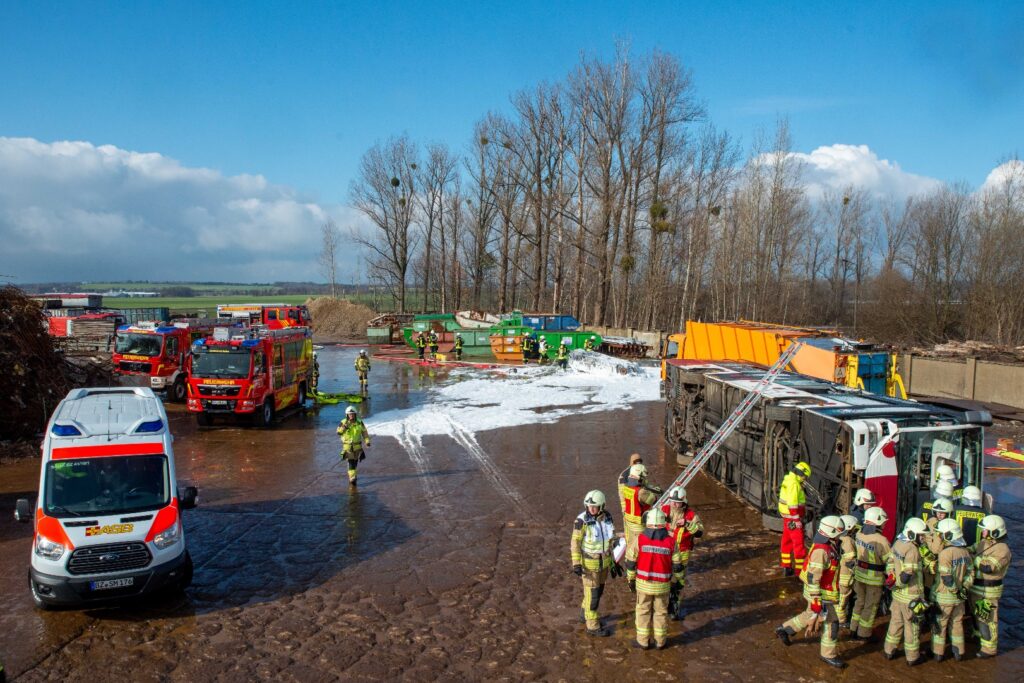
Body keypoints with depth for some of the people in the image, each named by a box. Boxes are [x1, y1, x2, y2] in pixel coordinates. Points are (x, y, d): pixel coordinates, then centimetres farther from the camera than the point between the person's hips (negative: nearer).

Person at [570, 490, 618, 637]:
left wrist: (612, 561, 10)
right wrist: (576, 564, -21)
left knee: (598, 589, 21)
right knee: (592, 594, 5)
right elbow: (575, 542, -16)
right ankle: (593, 626, 21)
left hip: (604, 560, 6)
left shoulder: (606, 517, -7)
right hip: (589, 562, -6)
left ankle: (585, 612, 44)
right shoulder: (582, 520, -24)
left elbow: (608, 540, 5)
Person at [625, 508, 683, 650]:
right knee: (661, 612, 17)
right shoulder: (671, 541, -11)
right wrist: (675, 581, 12)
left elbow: (631, 562, -7)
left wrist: (631, 580, 6)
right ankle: (660, 641, 28)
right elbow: (677, 566, -4)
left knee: (643, 612, 14)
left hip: (643, 583, -1)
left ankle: (643, 641, 22)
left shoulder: (640, 539, -14)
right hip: (663, 585, 1)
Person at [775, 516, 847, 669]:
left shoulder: (828, 545, 2)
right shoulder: (821, 551, -29)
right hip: (821, 594, -9)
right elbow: (813, 578, -28)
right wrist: (816, 602, -26)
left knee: (811, 615, 24)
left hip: (822, 590, 10)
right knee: (831, 622, 5)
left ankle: (785, 629, 36)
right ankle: (828, 655, 22)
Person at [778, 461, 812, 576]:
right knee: (799, 543, -2)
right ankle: (800, 569, 3)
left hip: (787, 517, 10)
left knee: (786, 542, 14)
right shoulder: (794, 484, -20)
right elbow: (792, 503, -25)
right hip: (793, 518, -10)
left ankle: (786, 567, 21)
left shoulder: (788, 480, 10)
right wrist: (797, 520, -22)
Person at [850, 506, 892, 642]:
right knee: (870, 606, 11)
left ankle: (854, 630, 33)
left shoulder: (859, 534, -4)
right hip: (874, 578, -6)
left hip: (859, 573, 6)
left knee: (860, 602, 22)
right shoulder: (881, 540, -25)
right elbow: (889, 560, -18)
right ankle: (864, 634, 22)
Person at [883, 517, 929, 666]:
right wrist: (896, 585, -11)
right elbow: (907, 575, -26)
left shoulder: (898, 543, 2)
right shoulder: (912, 550, -24)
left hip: (897, 593, 8)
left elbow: (890, 563, 8)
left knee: (896, 622, 20)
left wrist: (892, 580, 9)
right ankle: (912, 658, 21)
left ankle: (889, 651, 32)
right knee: (912, 626, 8)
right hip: (911, 596, -8)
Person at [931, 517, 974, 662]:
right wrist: (964, 588, 5)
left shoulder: (945, 553, -23)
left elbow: (947, 579, -23)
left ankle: (938, 653, 19)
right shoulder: (965, 551, 0)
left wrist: (956, 590, -10)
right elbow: (970, 573, 5)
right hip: (959, 597, 6)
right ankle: (958, 652, 29)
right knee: (957, 624, 20)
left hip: (943, 597, -6)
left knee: (940, 625, 10)